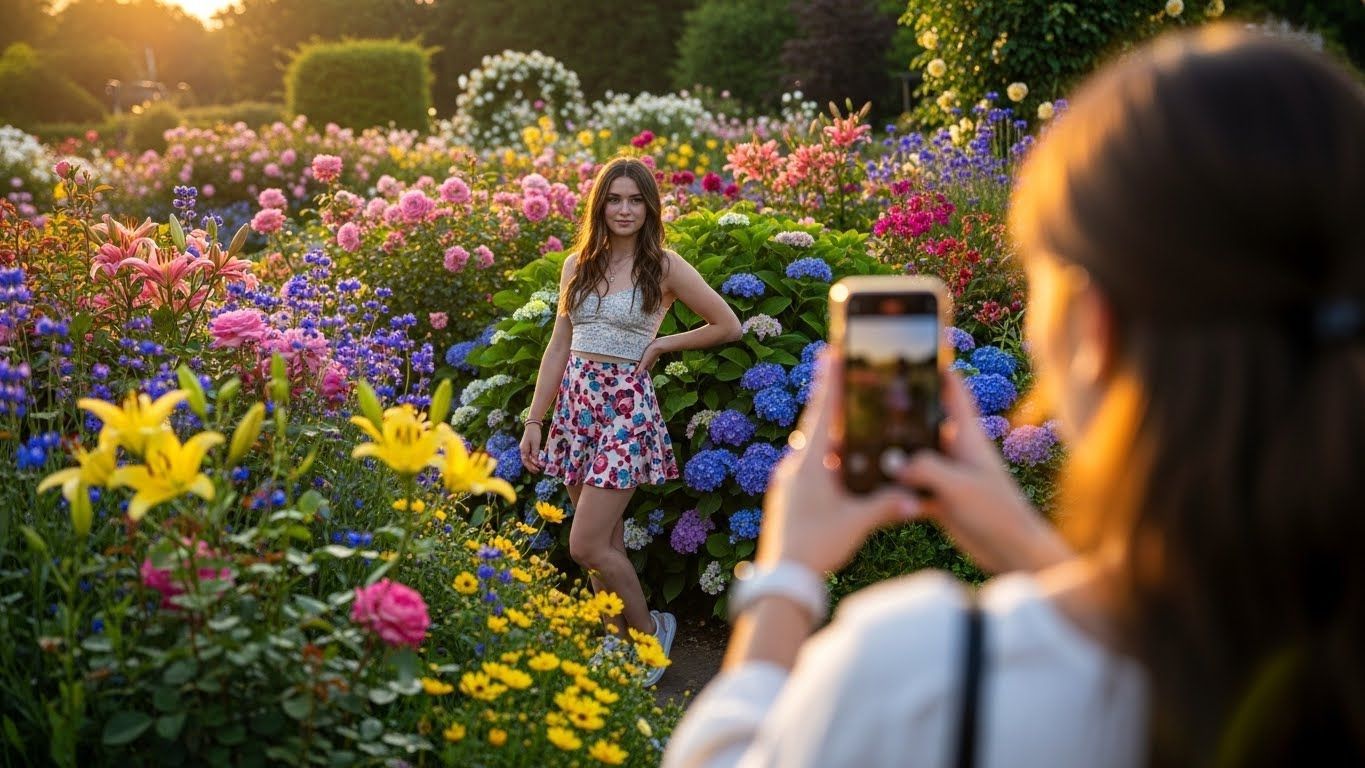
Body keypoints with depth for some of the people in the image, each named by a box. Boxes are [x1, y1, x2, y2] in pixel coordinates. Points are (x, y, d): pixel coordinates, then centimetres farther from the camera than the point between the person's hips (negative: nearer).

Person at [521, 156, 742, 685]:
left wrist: (660, 344, -1)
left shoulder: (664, 267, -3)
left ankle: (650, 631, 11)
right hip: (575, 403, 5)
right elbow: (558, 348, 11)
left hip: (626, 407, -5)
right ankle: (620, 640, 23)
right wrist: (534, 421, 9)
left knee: (587, 547, -10)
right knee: (607, 543, 10)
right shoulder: (578, 265, 9)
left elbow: (728, 326, 3)